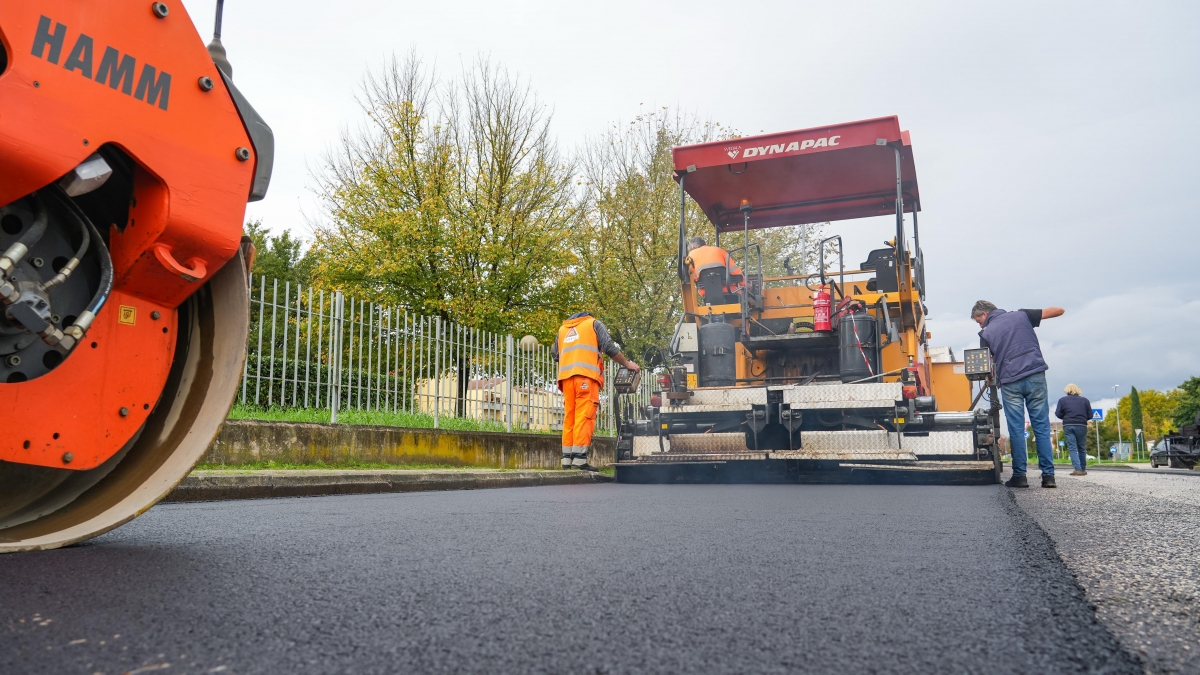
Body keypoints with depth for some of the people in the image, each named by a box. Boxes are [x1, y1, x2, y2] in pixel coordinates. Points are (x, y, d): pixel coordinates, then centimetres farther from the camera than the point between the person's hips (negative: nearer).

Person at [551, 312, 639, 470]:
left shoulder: (562, 328, 30)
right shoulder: (594, 323, 16)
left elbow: (555, 354, 23)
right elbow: (609, 348, 6)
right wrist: (627, 364, 13)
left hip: (566, 376, 5)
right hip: (586, 374, -5)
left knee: (569, 417, 5)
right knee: (584, 416, -10)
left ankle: (566, 458, -1)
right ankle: (579, 457, -18)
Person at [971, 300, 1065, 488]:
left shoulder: (986, 333, 4)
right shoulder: (1021, 316, 10)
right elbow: (1058, 311, 14)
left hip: (1010, 382, -2)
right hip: (1036, 377, 2)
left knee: (1016, 430, 4)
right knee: (1041, 427, 5)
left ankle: (1019, 475, 2)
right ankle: (1048, 475, 3)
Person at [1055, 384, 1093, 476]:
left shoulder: (1062, 400, 4)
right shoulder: (1085, 400, 9)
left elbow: (1058, 414, -2)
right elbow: (1090, 415, 6)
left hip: (1068, 426, -1)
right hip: (1081, 426, 1)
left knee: (1072, 448, -2)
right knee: (1081, 448, 12)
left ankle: (1077, 469, -15)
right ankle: (1083, 469, 16)